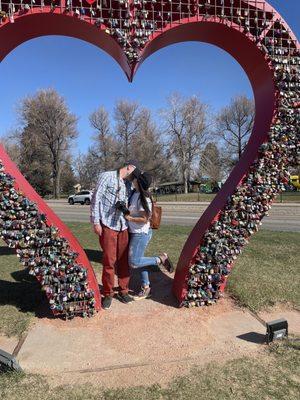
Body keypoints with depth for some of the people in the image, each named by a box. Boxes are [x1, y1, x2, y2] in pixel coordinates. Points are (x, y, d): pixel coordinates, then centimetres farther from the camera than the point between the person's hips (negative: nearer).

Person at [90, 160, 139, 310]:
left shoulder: (129, 184, 14)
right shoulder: (107, 176, -4)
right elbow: (96, 198, -7)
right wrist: (96, 222, -10)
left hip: (123, 226, 5)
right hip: (108, 226, -5)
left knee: (124, 260, 9)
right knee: (109, 261, -1)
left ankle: (123, 290, 25)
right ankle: (108, 294, 16)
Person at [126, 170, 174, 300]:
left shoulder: (143, 198, -21)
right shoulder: (134, 193, 5)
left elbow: (145, 219, -22)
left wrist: (129, 218, -18)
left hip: (141, 233, -9)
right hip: (135, 233, 9)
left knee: (134, 262, -9)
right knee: (138, 260, 15)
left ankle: (161, 259, 4)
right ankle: (146, 288, 28)